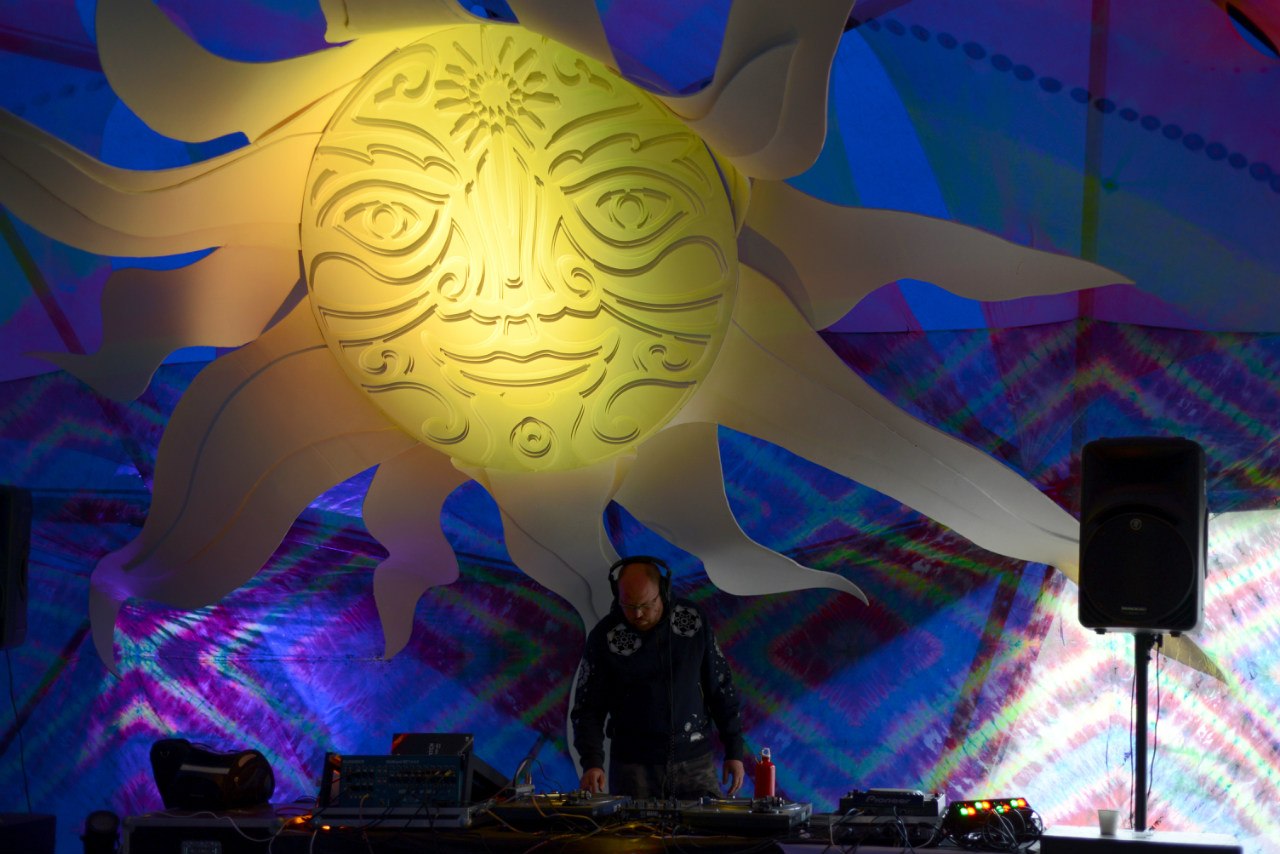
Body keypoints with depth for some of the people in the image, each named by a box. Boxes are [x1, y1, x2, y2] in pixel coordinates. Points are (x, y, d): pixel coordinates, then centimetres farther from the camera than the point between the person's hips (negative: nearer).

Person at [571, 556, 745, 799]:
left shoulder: (693, 620, -2)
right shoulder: (604, 636, -7)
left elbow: (721, 688, 6)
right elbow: (588, 708, -3)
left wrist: (734, 751, 5)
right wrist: (592, 762, -17)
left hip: (695, 762, 1)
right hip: (634, 764, -1)